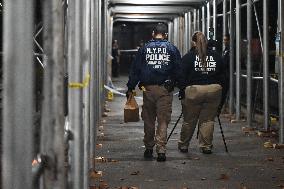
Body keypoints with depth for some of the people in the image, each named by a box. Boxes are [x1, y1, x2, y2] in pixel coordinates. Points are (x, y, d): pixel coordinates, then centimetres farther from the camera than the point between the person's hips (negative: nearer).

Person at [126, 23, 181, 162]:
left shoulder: (144, 49, 4)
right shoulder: (172, 49, 1)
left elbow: (135, 70, 5)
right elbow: (178, 70, 2)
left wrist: (130, 88, 10)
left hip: (148, 89, 1)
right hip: (165, 89, -1)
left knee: (148, 120, 12)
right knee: (163, 121, 0)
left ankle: (148, 149, 20)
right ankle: (161, 150, -8)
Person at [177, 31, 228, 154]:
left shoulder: (188, 57, 0)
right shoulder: (216, 56, 10)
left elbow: (182, 76, -2)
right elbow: (222, 75, 13)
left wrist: (181, 92, 3)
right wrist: (219, 87, 18)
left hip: (193, 91, -3)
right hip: (214, 90, 3)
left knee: (189, 121, 7)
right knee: (208, 120, 8)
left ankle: (183, 145, 18)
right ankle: (206, 146, 8)